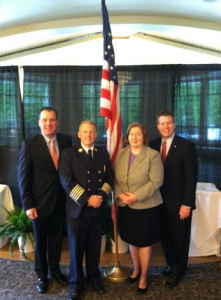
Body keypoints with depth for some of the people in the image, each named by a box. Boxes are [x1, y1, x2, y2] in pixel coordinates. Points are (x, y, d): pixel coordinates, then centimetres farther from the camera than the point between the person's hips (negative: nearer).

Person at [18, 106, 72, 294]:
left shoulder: (66, 140, -3)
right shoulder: (29, 144, -11)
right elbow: (23, 177, -10)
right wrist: (28, 205, -12)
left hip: (61, 200, 3)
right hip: (40, 202, -2)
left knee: (57, 238, 19)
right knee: (40, 240, 16)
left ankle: (55, 269, 42)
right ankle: (42, 275, 38)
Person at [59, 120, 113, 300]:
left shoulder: (103, 153, 9)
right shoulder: (68, 154, -2)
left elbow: (109, 178, 5)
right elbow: (67, 181, -12)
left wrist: (101, 196, -12)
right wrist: (87, 199, -18)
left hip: (98, 208, 3)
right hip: (77, 208, -2)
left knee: (95, 246, 15)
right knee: (76, 248, 8)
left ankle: (94, 277, 36)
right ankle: (76, 282, 27)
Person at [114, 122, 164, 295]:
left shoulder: (153, 155, -10)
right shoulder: (121, 154, 5)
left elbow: (156, 181, -16)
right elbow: (115, 179, 5)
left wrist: (136, 196, -21)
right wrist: (119, 195, -12)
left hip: (146, 206, -4)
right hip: (125, 206, 4)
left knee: (144, 241, 9)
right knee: (132, 240, 18)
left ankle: (144, 276, 29)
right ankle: (136, 269, 42)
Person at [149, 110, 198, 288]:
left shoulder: (186, 146, -11)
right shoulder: (153, 145, 1)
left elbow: (191, 178, -12)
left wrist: (187, 204, -15)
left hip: (179, 202, -3)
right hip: (160, 201, 4)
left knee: (180, 238, 13)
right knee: (165, 237, 17)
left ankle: (178, 271, 34)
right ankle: (171, 265, 40)